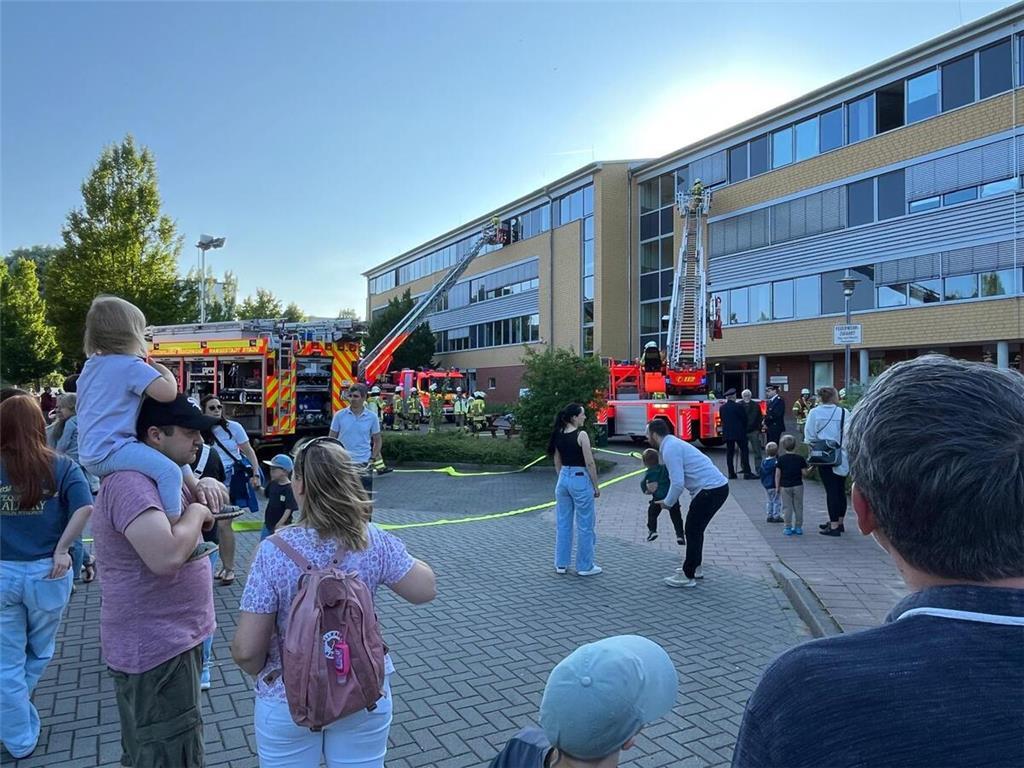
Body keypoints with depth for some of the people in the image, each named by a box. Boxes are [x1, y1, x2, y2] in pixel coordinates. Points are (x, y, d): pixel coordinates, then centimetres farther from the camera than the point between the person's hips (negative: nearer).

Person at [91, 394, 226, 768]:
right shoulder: (130, 482, -25)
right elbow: (167, 556, -38)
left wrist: (205, 485, 1)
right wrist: (196, 511, -20)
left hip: (169, 638, 11)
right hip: (156, 647, -11)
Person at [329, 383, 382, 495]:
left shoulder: (372, 417, 0)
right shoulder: (339, 415, -2)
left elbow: (377, 440, 9)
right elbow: (331, 439, 4)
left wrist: (373, 458, 0)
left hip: (363, 464, 0)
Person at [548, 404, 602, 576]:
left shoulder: (558, 435, 5)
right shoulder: (581, 435, -15)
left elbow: (557, 463, 12)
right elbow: (590, 463, -15)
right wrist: (596, 486, -6)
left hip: (563, 479, 7)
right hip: (580, 480, -7)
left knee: (563, 523, 13)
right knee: (584, 526, 5)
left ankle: (561, 564, 20)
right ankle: (584, 566, 13)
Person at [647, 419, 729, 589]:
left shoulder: (670, 449, -15)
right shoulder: (674, 443, 16)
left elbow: (678, 483, -20)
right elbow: (677, 479, 23)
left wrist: (668, 503, -6)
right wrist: (670, 499, 21)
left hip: (710, 490, -10)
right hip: (719, 486, 10)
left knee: (692, 531, 0)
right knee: (695, 529, 21)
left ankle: (688, 576, 9)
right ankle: (695, 567, 35)